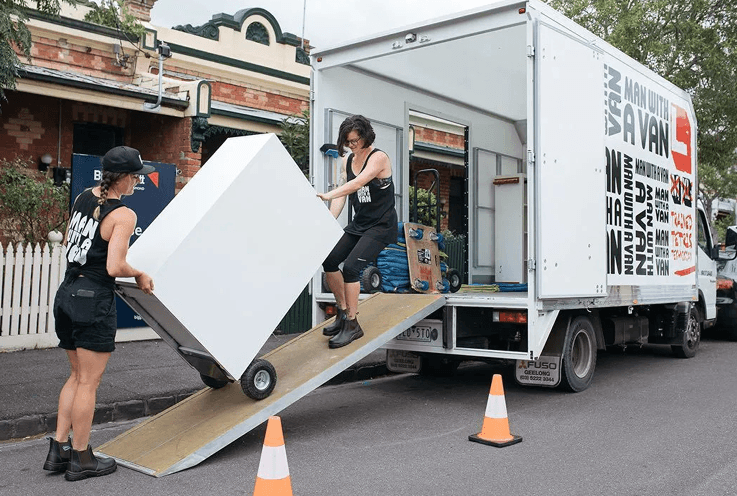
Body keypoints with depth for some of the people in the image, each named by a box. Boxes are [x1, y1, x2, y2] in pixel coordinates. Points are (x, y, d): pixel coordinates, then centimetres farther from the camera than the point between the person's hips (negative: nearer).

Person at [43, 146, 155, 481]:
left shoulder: (83, 197, 8)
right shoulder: (123, 215, -16)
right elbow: (114, 268, -22)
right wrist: (139, 275, -4)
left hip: (67, 293, 8)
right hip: (94, 299, -8)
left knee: (77, 376, 19)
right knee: (88, 382, 3)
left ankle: (59, 449, 22)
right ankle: (81, 460, 13)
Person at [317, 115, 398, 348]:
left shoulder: (378, 157, -16)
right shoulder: (347, 161, 6)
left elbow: (358, 183, -31)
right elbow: (341, 194, -1)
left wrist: (328, 195, -42)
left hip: (381, 225, -8)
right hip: (359, 223, 8)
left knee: (350, 266, -20)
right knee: (329, 260, -1)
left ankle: (352, 325, -9)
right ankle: (343, 312, 15)